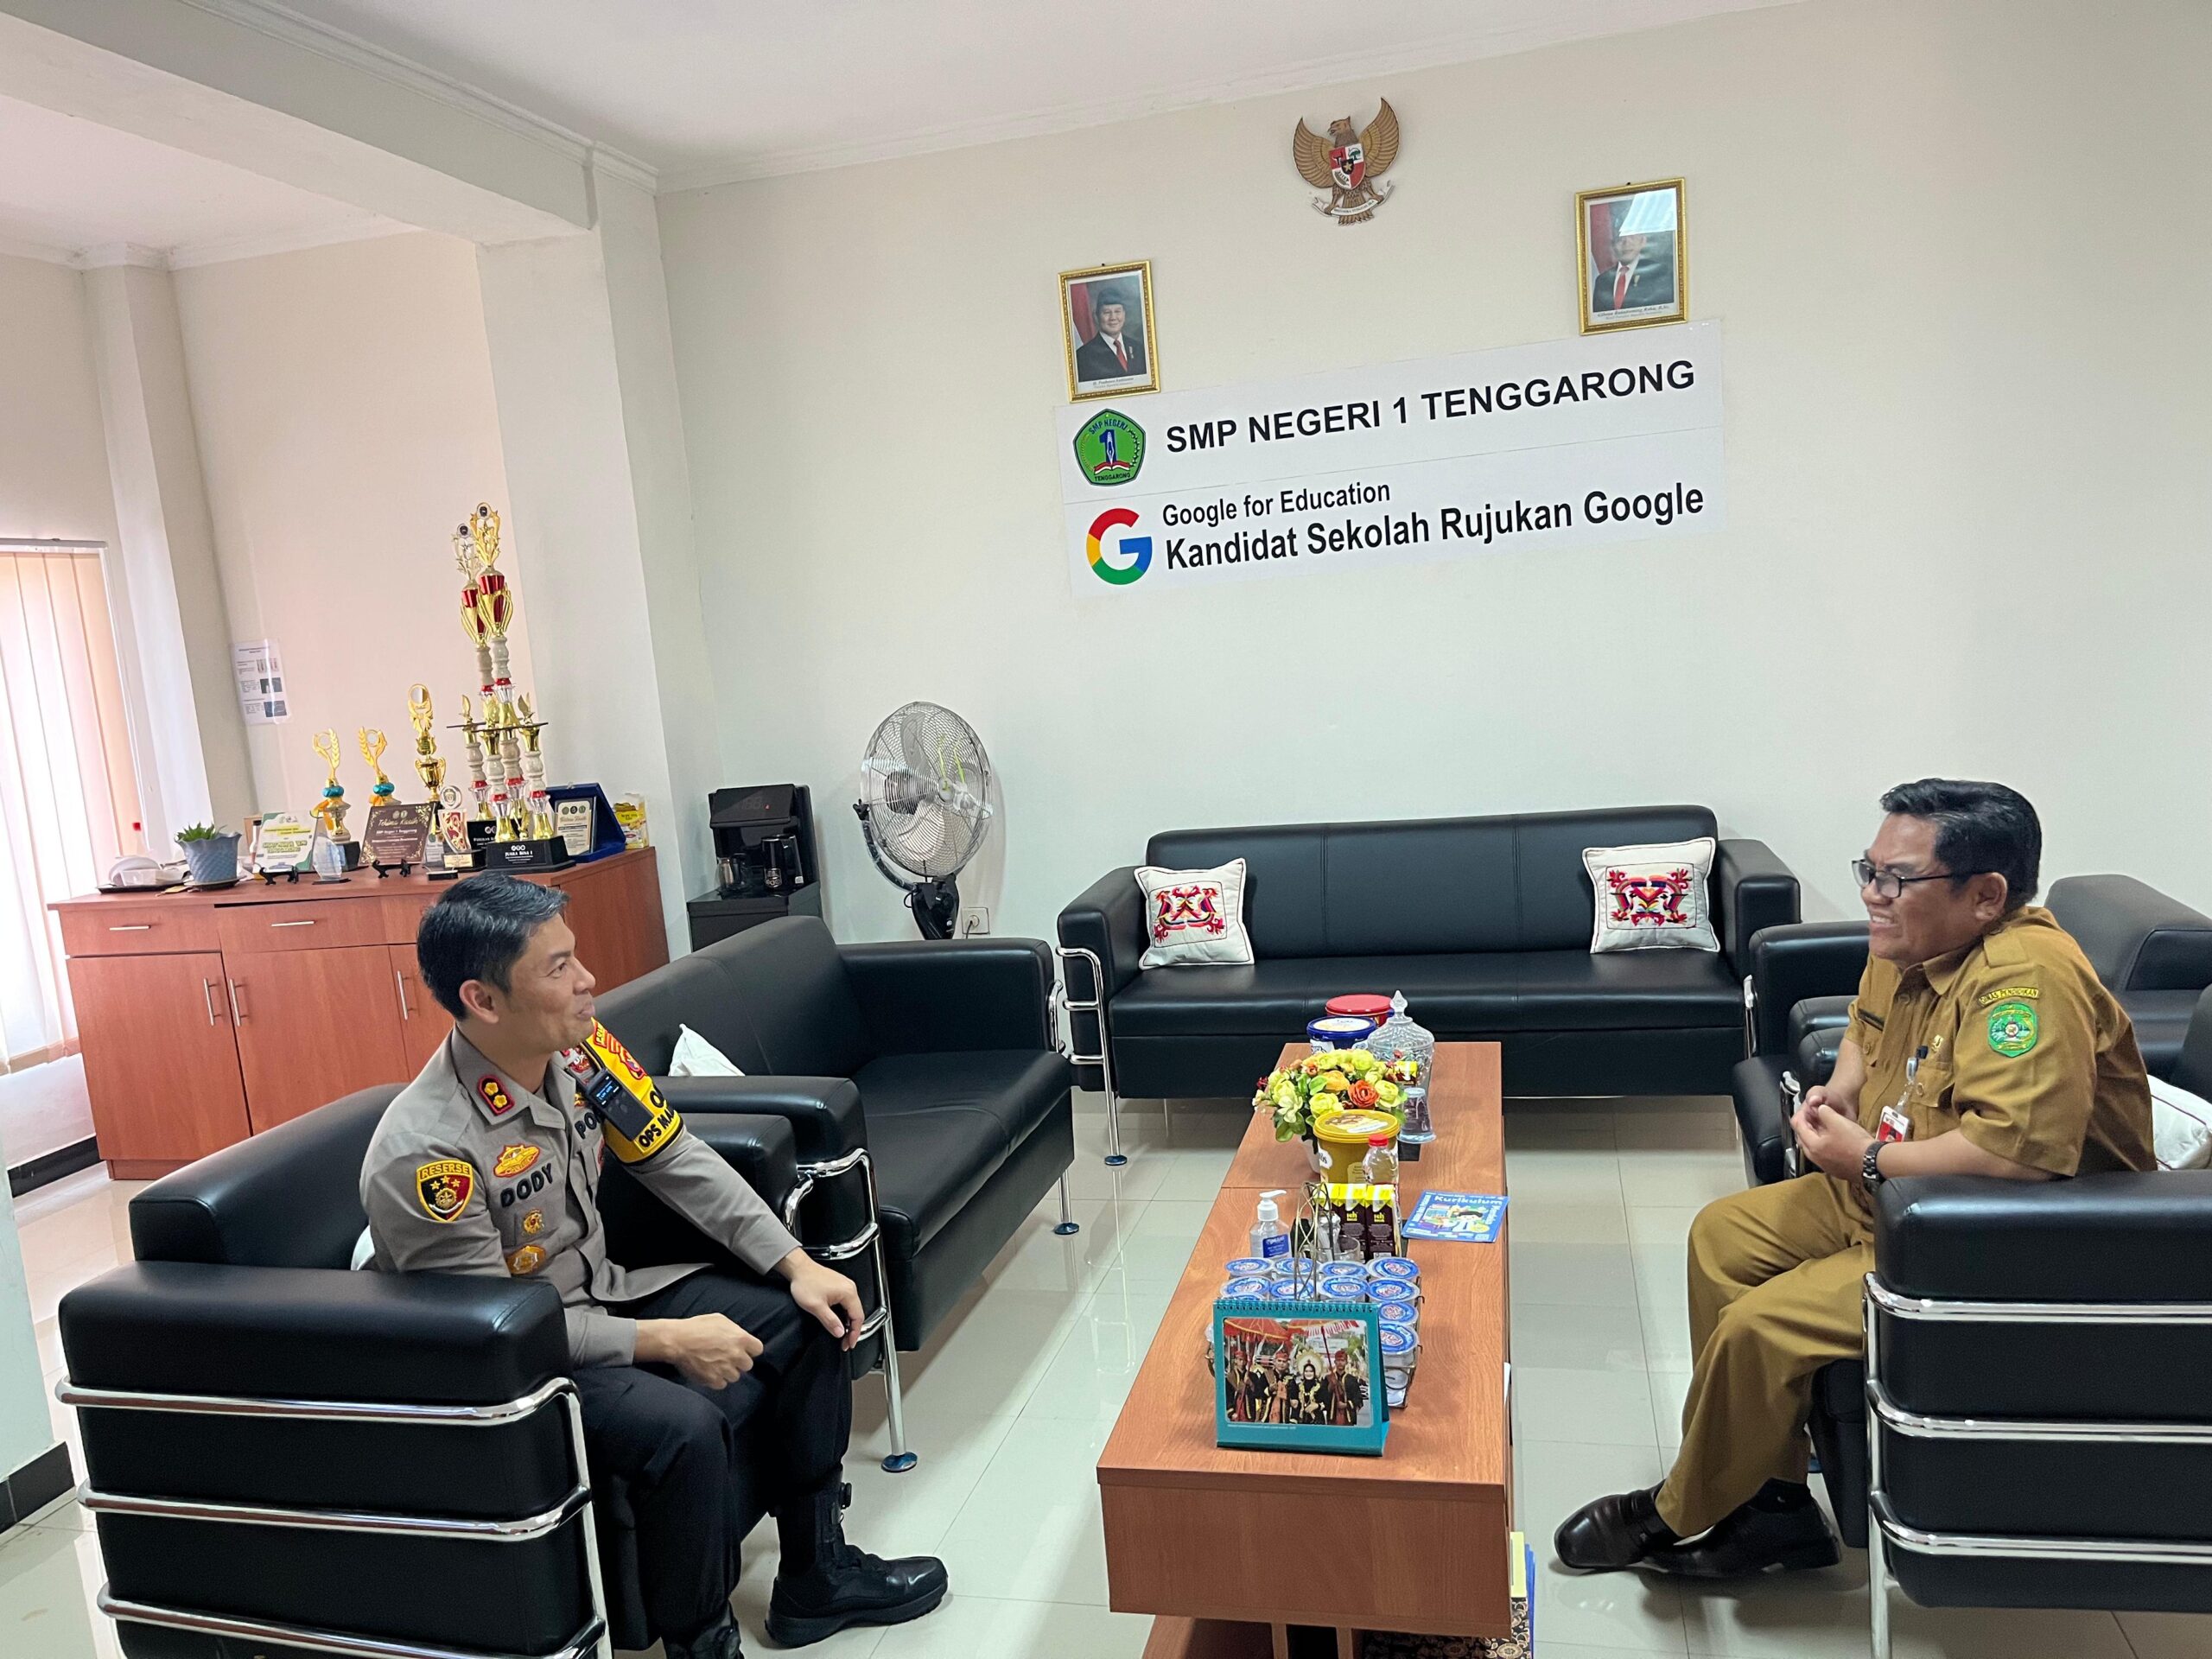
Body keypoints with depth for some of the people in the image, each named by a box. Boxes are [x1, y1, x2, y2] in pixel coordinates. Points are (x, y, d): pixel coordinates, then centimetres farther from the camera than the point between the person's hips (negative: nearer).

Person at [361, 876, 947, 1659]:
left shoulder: (578, 1047, -10)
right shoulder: (423, 1155, -30)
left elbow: (675, 1159, -1)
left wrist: (796, 1262, -6)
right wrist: (666, 1341, -24)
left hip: (600, 1295, 8)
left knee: (805, 1317, 3)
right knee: (683, 1427, -32)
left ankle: (818, 1571, 17)